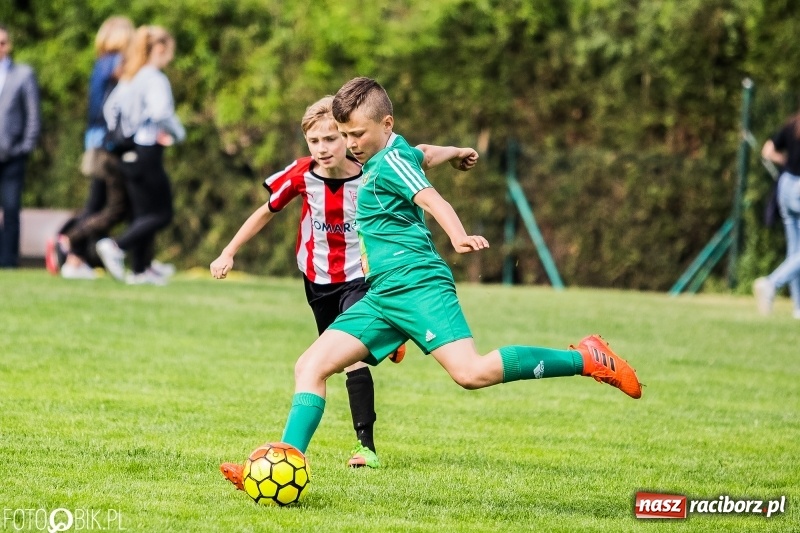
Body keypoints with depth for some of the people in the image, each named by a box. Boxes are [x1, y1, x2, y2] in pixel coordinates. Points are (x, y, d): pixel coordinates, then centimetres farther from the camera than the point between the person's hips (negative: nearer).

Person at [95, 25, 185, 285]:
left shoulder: (128, 77, 11)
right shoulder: (154, 78, -15)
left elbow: (110, 108, 17)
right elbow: (161, 112, -28)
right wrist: (177, 133, -12)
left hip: (129, 153, 9)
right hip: (148, 153, -9)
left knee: (143, 212, 15)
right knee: (161, 213, -1)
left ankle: (140, 269, 15)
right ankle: (116, 246, -15)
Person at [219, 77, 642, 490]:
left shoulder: (390, 161, -7)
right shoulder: (377, 161, 20)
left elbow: (431, 199, -24)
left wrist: (458, 237, -45)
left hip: (417, 284, -10)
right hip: (382, 296, 10)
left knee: (471, 372, -26)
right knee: (310, 365, 0)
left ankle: (586, 359, -16)